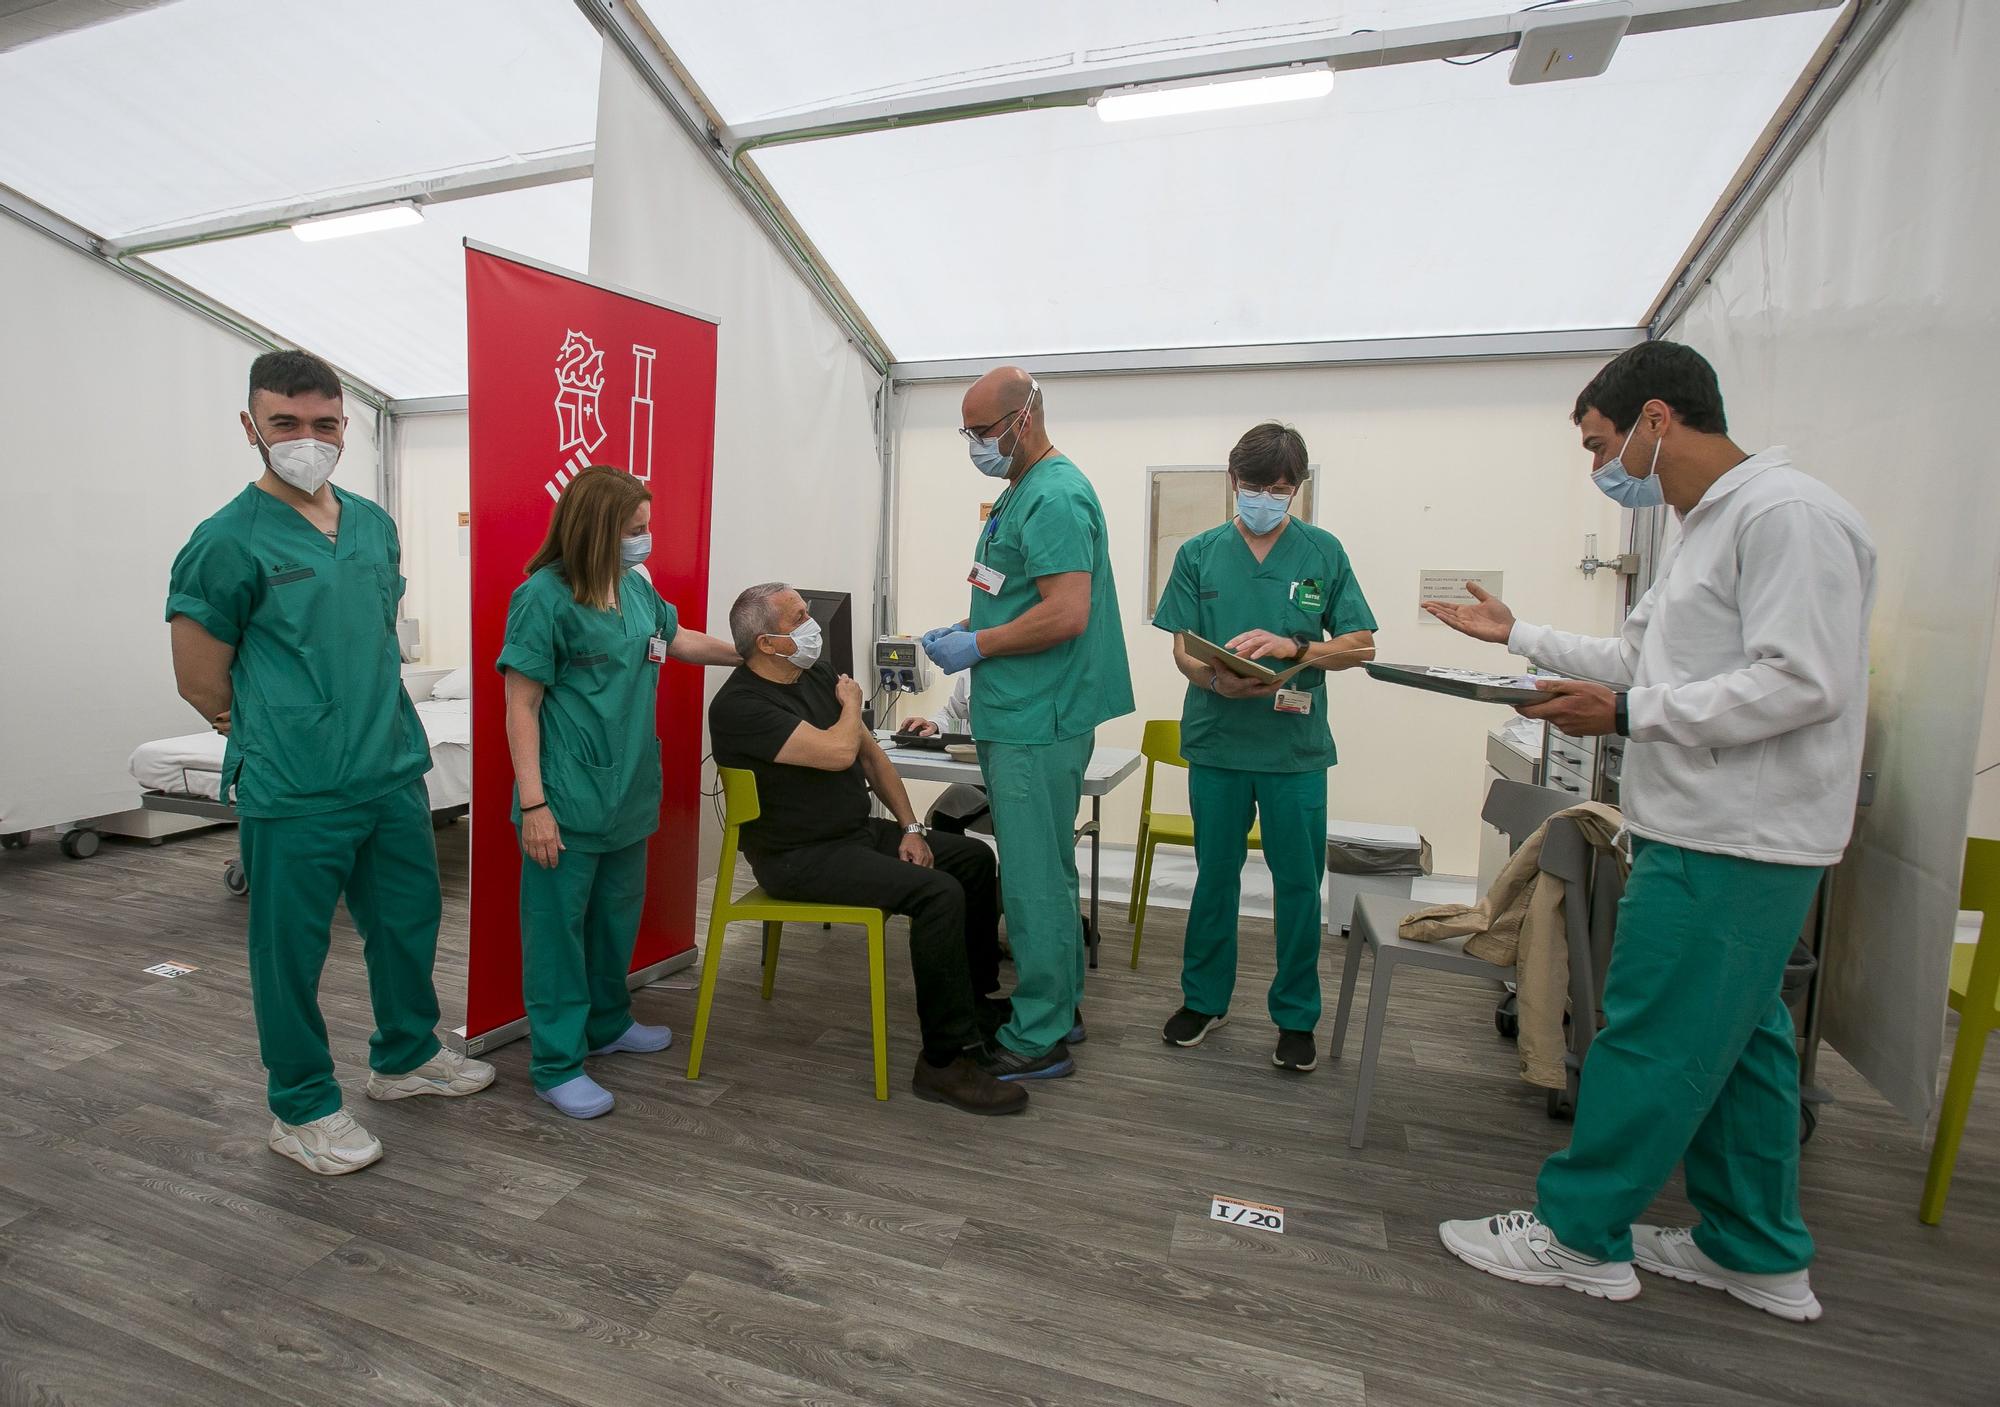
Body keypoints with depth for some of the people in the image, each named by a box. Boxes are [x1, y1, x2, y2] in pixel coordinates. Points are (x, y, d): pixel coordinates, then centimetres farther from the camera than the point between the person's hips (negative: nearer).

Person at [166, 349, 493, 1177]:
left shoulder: (375, 525, 7)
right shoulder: (228, 542, -11)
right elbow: (200, 682, -6)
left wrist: (369, 727, 15)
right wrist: (281, 739, 6)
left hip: (395, 775, 6)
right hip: (295, 796, -6)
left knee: (410, 921, 18)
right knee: (292, 950, 9)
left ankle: (406, 1057, 39)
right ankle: (302, 1110, 29)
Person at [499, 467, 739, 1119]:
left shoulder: (635, 586, 5)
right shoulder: (544, 597, -14)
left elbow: (680, 641, 24)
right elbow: (522, 706, -13)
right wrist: (533, 805, -15)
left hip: (627, 792, 8)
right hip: (566, 802, -7)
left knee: (618, 914, 20)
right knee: (559, 927, 5)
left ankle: (608, 1023, 40)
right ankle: (556, 1065, 19)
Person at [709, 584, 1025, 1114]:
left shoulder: (817, 673, 7)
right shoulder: (740, 706, -20)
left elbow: (870, 753, 11)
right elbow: (838, 752, -29)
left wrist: (910, 827, 4)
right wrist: (851, 705, -7)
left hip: (858, 831, 9)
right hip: (801, 856, -9)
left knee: (974, 858, 9)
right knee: (937, 894, -27)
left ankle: (979, 996, 26)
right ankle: (945, 1061, -15)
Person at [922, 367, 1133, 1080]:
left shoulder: (1053, 498, -15)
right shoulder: (1021, 491, 17)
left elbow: (1067, 614, -25)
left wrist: (978, 646, -15)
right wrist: (966, 630, 9)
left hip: (1033, 725, -11)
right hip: (1025, 718, 11)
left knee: (1032, 879, -2)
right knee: (1049, 868, 18)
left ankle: (1039, 1040, 11)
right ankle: (1060, 1005, 33)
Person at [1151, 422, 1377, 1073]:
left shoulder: (1323, 551, 2)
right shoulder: (1199, 553, 3)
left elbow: (1361, 645, 0)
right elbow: (1182, 649, 1)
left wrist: (1293, 647, -17)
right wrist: (1219, 680, -20)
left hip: (1296, 745, 0)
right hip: (1217, 740, 1)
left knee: (1299, 883, 7)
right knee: (1216, 874, 13)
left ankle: (1295, 1015, 26)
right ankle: (1205, 999, 30)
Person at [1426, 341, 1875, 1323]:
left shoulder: (1786, 515, -15)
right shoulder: (1709, 527, 16)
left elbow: (1802, 682, -22)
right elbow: (1639, 659, 22)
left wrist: (1628, 716, -20)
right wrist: (1517, 637, 22)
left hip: (1730, 845, -10)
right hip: (1710, 831, 10)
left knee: (1651, 1040, 0)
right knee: (1736, 1041, 17)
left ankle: (1580, 1234, 14)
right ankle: (1758, 1253, 32)